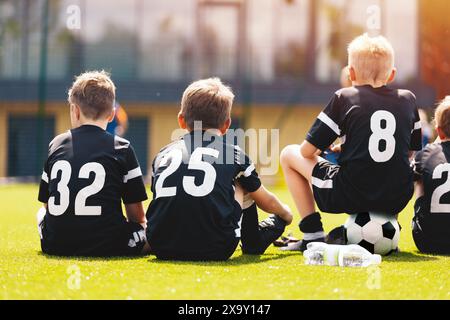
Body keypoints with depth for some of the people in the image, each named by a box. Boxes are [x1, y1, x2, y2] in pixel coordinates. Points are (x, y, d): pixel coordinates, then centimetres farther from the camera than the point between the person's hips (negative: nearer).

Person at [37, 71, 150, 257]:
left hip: (55, 247, 3)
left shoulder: (56, 145, 7)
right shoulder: (121, 148, -3)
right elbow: (137, 215, 0)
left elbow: (47, 204, 14)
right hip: (108, 246, -3)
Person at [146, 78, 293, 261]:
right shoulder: (233, 153, 11)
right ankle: (253, 243, 40)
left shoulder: (163, 155, 17)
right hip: (215, 250, -2)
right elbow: (266, 201, 27)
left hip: (162, 248, 2)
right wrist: (285, 213, 50)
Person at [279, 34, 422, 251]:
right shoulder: (408, 100, 10)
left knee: (289, 154, 16)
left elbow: (307, 151, 0)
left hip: (351, 196, -4)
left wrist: (328, 148, 25)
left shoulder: (344, 98, 0)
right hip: (397, 200, 4)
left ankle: (313, 234, 10)